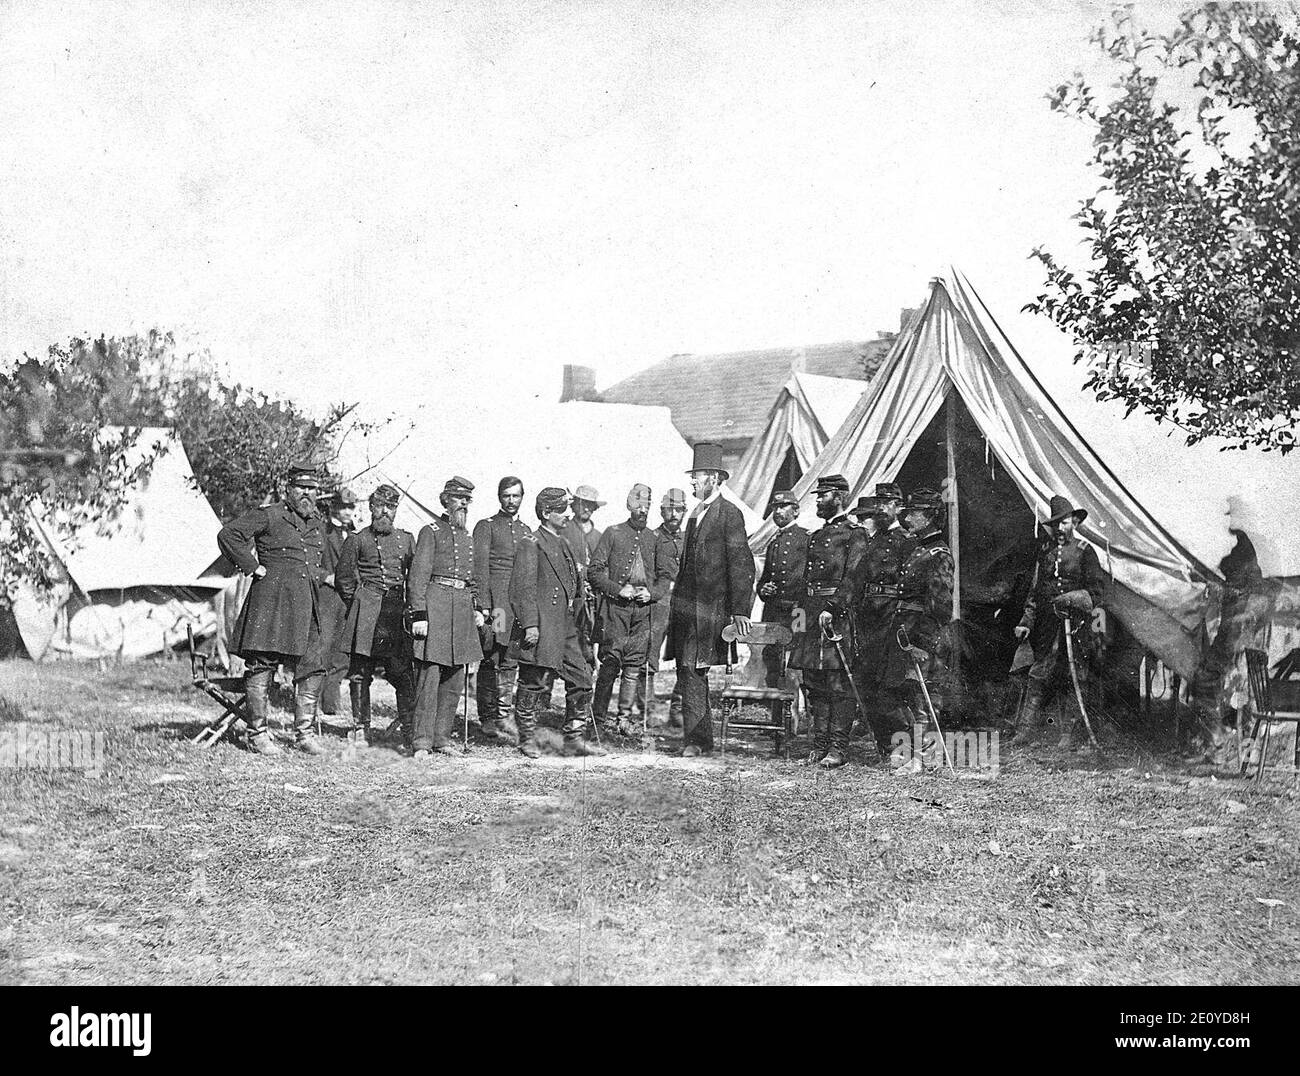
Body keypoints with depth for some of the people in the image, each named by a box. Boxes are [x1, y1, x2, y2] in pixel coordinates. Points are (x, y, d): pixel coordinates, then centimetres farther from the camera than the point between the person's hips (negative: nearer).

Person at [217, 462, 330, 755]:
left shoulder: (318, 523, 19)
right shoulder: (269, 516, -3)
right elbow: (228, 534, -9)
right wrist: (252, 567, -10)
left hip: (307, 604, 7)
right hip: (271, 598, -7)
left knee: (313, 667, 4)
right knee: (262, 665, -4)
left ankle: (305, 733, 13)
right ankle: (257, 734, 2)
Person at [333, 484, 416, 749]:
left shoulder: (406, 539, 13)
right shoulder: (358, 540, 5)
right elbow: (343, 575, 10)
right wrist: (356, 601, 6)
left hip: (397, 608, 2)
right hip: (366, 613, -2)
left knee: (405, 675, -4)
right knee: (360, 672, 1)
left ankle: (409, 733, 0)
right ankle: (360, 729, 10)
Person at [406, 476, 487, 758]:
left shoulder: (468, 537, 19)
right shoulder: (431, 531, -2)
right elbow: (417, 575, -8)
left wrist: (477, 608, 13)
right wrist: (418, 615, -15)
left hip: (463, 607, 7)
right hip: (436, 603, -7)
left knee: (455, 680, 8)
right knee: (429, 676, -9)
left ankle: (442, 738, 15)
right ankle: (422, 742, -7)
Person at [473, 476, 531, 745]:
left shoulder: (526, 531, 19)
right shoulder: (486, 527, 3)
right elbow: (480, 568, -5)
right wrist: (485, 605, -14)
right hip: (494, 598, -5)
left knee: (510, 662, 3)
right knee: (490, 662, -3)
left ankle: (503, 717, 7)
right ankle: (487, 719, 2)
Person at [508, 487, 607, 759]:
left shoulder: (564, 544, 18)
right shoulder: (530, 545, -7)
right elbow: (522, 588, -14)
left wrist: (574, 620, 20)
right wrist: (530, 624, -19)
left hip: (566, 629, 8)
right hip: (541, 629, -8)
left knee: (582, 681, 5)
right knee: (534, 684, -1)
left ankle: (574, 739, 11)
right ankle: (527, 739, 11)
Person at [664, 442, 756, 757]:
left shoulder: (729, 513, -8)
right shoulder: (697, 513, 18)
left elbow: (741, 564, -12)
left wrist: (740, 611, -17)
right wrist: (677, 601, 14)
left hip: (709, 606, -8)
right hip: (685, 606, 8)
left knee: (692, 671, -10)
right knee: (688, 671, 9)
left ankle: (696, 740, -3)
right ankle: (701, 739, 17)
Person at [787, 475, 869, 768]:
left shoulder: (854, 534, -3)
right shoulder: (815, 537, 21)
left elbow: (852, 579, -12)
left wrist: (832, 609, -20)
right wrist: (801, 610, 12)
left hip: (838, 614, -8)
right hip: (811, 614, 8)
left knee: (839, 684, -6)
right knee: (813, 684, 8)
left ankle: (838, 748, -4)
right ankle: (820, 745, 13)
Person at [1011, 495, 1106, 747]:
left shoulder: (1084, 552, 1)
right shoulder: (1045, 552, 15)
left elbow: (1097, 591, -2)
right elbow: (1035, 591, 18)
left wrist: (1072, 599, -16)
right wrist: (1026, 622, 10)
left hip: (1075, 624, -4)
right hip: (1047, 626, 4)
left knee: (1075, 679, 1)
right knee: (1038, 677, 1)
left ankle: (1069, 734, 7)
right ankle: (1024, 731, 2)